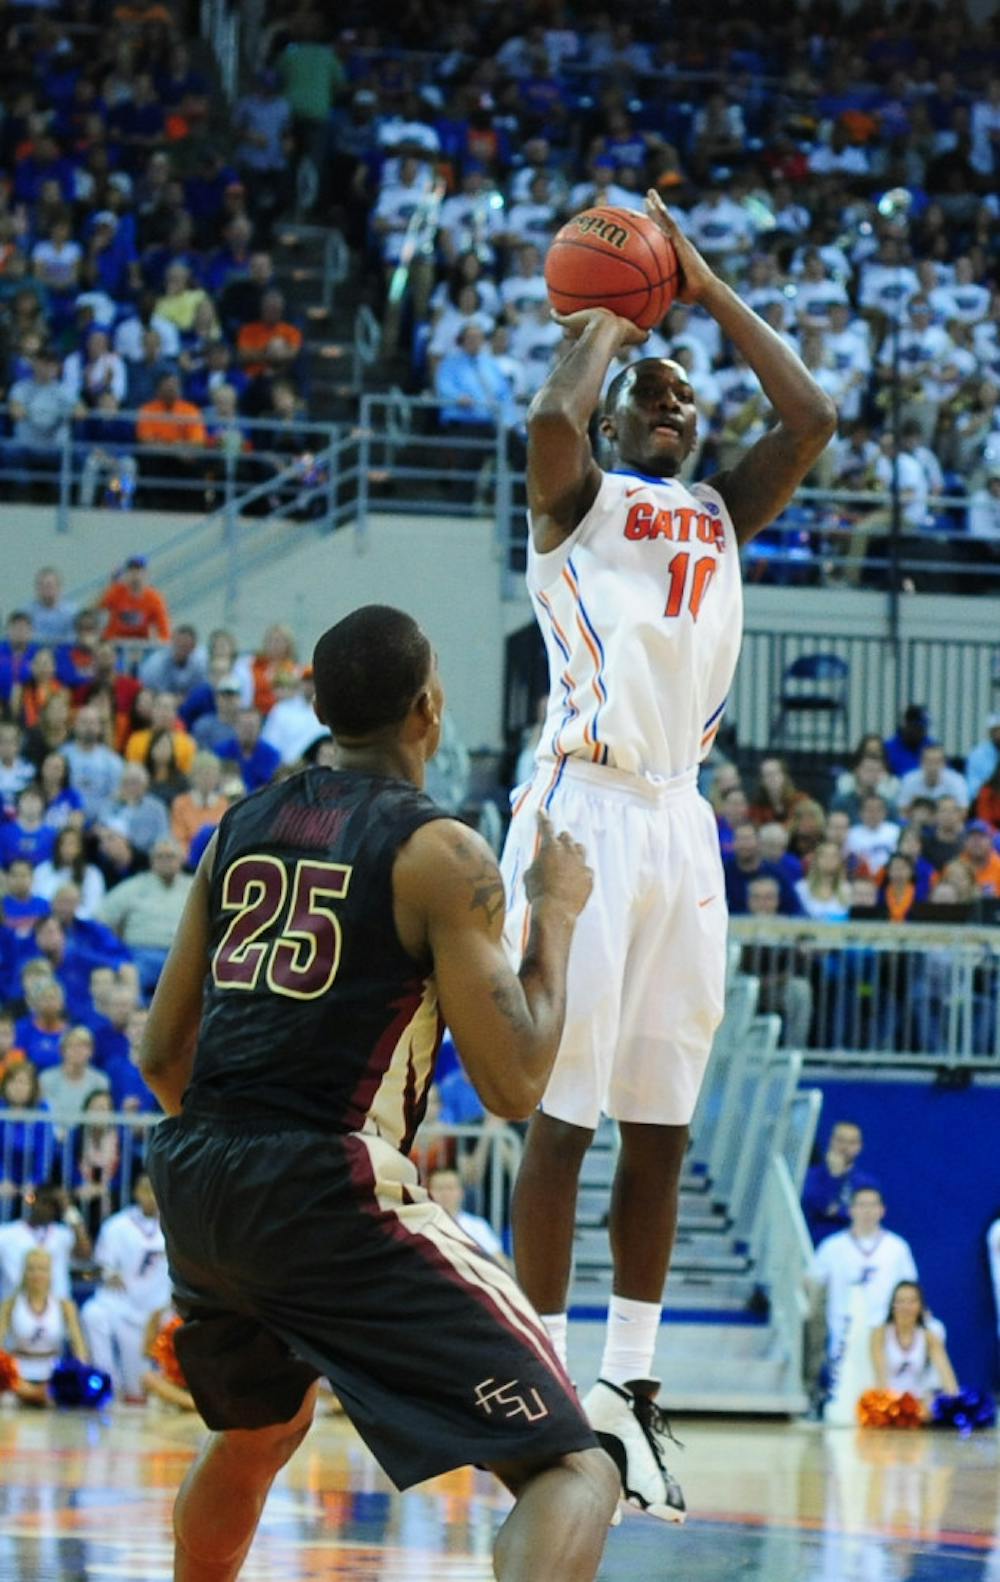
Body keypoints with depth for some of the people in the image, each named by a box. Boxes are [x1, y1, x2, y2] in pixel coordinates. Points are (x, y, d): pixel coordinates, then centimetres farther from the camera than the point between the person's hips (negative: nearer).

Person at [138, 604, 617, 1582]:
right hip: (328, 1193, -7)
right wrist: (556, 917, 4)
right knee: (573, 1472, -7)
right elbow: (512, 1084, -9)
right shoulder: (440, 854, -5)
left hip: (192, 1181, 7)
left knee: (260, 1426, 37)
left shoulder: (238, 831, 13)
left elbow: (162, 1053, 18)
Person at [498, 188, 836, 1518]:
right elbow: (550, 421, -21)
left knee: (661, 1126, 6)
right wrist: (605, 324, -2)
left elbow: (812, 420, 6)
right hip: (586, 808, -6)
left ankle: (628, 1390, 11)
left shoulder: (721, 513, 18)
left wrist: (709, 294, 9)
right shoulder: (577, 499, 2)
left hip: (683, 821, 6)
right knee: (563, 1116, -6)